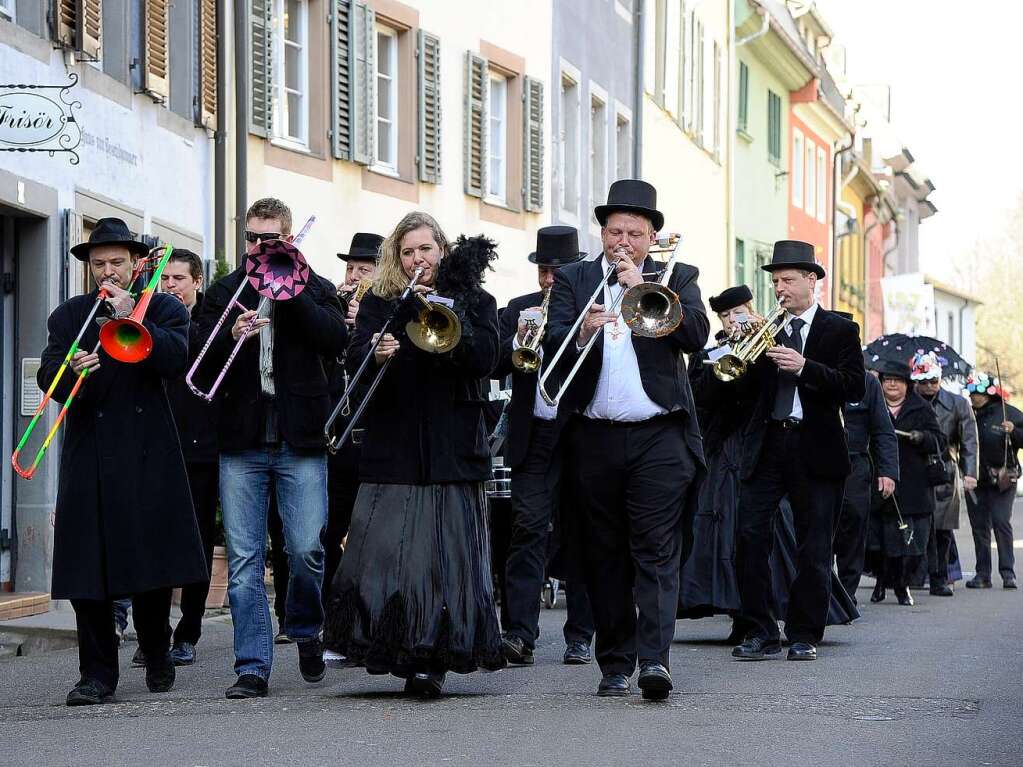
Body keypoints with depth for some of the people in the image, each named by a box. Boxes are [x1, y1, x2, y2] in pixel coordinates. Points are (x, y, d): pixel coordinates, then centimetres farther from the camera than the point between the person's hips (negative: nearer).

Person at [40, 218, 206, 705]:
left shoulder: (162, 308, 7)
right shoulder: (68, 316, 12)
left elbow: (177, 361, -11)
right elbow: (47, 378, 0)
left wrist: (131, 317, -16)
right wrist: (72, 371, -23)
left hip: (148, 453, -1)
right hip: (88, 454, 1)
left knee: (152, 559, 1)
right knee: (88, 569, -5)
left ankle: (157, 657, 21)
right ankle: (98, 675, -1)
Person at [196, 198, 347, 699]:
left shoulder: (314, 289, 9)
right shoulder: (225, 292, 12)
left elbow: (335, 341, -8)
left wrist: (290, 290, -13)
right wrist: (234, 335, -18)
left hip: (300, 440, -1)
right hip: (242, 441, 1)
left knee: (307, 550, -7)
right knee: (243, 559, -2)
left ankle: (306, 630, 22)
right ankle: (253, 667, 2)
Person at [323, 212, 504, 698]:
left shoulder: (474, 302, 9)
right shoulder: (379, 304, 12)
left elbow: (484, 361, -6)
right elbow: (354, 361, -1)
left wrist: (444, 312, -12)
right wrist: (376, 352, -23)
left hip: (452, 450, -1)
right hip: (393, 448, 1)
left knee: (447, 552, -5)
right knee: (383, 550, -6)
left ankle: (432, 661, -1)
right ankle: (399, 652, 5)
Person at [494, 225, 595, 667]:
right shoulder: (518, 310, 11)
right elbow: (494, 368, 5)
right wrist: (518, 340, -13)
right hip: (533, 437, 1)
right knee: (528, 528, -8)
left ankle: (579, 635, 11)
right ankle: (519, 633, -14)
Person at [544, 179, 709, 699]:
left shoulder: (676, 279, 8)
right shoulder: (572, 280, 10)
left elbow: (696, 335, -8)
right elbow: (552, 346, -3)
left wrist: (642, 288, -12)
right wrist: (583, 332, -24)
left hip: (659, 437, -2)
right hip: (595, 438, 2)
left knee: (657, 549, -11)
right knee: (605, 555, 6)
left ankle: (654, 658, -19)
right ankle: (615, 663, 12)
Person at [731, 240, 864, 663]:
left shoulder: (839, 330, 3)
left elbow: (854, 387, -8)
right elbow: (748, 388, 9)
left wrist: (804, 366, -19)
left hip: (816, 450, -3)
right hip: (767, 445, 3)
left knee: (813, 548, 1)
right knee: (750, 536, -6)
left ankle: (804, 635, 9)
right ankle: (761, 632, 0)